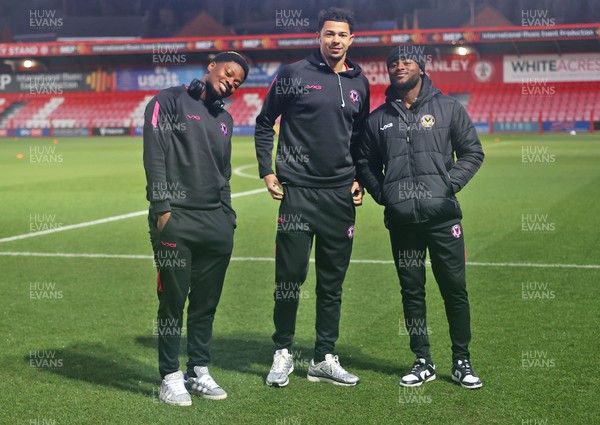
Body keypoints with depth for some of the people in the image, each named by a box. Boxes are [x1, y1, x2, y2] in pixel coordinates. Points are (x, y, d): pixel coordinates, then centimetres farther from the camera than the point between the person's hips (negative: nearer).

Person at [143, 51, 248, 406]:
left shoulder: (224, 119, 20)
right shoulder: (169, 102, 0)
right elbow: (155, 156, -8)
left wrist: (227, 217, 15)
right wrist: (163, 208, -15)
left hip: (217, 224, 6)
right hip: (176, 220, -6)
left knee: (207, 302, 9)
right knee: (173, 300, -1)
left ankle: (199, 372, 20)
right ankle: (171, 376, 8)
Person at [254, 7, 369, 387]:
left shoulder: (359, 83, 11)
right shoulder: (294, 74, -1)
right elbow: (265, 123, 6)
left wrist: (361, 178, 11)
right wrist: (267, 171, -2)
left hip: (341, 195, 4)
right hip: (298, 190, -4)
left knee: (332, 281, 8)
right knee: (290, 276, -2)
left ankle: (325, 358, 17)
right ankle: (283, 354, 13)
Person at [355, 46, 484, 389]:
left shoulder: (448, 108, 6)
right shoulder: (378, 118, 11)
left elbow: (473, 152, 6)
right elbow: (365, 163, 19)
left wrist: (449, 184, -7)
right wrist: (382, 194, 4)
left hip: (443, 216, -2)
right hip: (401, 219, 2)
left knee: (455, 289, 1)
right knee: (412, 292, 8)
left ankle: (462, 362, 13)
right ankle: (423, 362, 18)